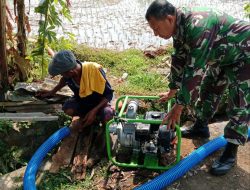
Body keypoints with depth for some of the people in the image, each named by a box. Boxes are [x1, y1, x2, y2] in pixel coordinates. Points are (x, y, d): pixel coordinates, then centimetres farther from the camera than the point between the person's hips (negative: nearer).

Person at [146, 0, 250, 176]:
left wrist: (178, 107, -33)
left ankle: (231, 152, -1)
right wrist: (173, 91, 9)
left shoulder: (198, 26, -39)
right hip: (222, 56, 9)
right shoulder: (180, 27, -9)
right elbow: (179, 60, 3)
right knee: (208, 89, 16)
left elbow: (194, 71, -39)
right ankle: (201, 127, 34)